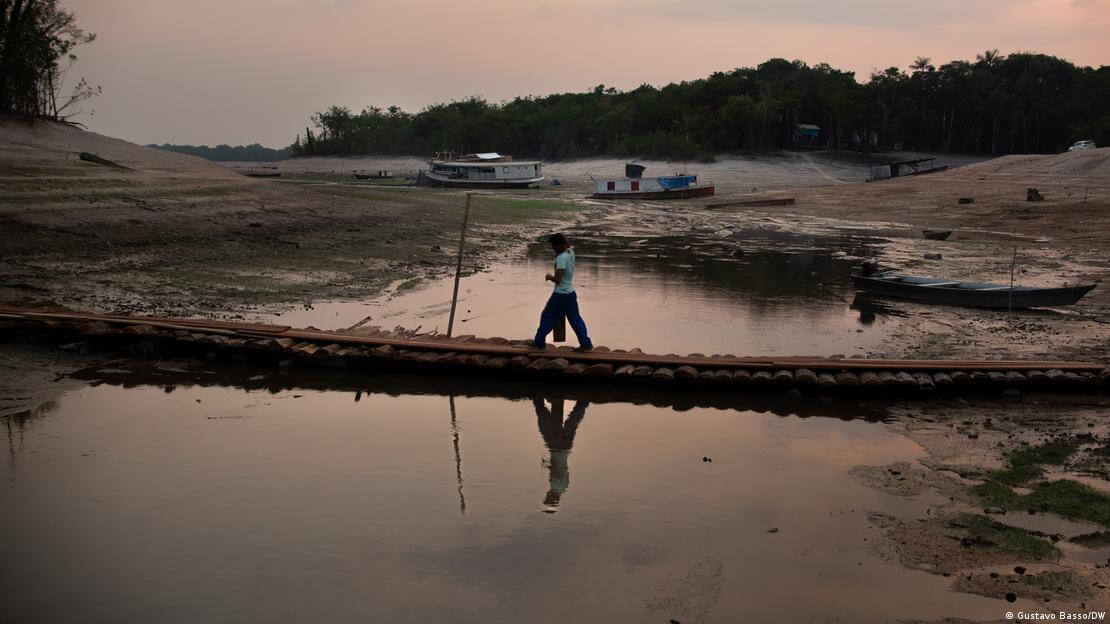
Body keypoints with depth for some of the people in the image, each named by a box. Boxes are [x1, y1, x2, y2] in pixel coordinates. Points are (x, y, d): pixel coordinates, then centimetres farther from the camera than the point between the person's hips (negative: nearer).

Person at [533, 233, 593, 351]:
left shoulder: (561, 258, -22)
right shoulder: (571, 252, 2)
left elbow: (557, 278, -23)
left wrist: (549, 277, -6)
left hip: (560, 295, -8)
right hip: (571, 293, 8)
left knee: (547, 316, 7)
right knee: (575, 318, 10)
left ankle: (539, 341, 16)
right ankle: (585, 343, 4)